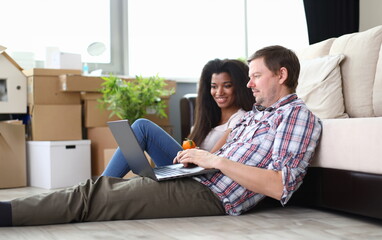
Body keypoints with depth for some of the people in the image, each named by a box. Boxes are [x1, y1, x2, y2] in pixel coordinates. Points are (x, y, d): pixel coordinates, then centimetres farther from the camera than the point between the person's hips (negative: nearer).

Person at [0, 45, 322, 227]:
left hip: (210, 196, -9)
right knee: (102, 185, 0)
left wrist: (216, 161, -19)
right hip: (198, 180, 9)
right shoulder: (256, 112, 22)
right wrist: (197, 156, 5)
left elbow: (281, 186, -19)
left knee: (90, 195, -15)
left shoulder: (298, 115, -6)